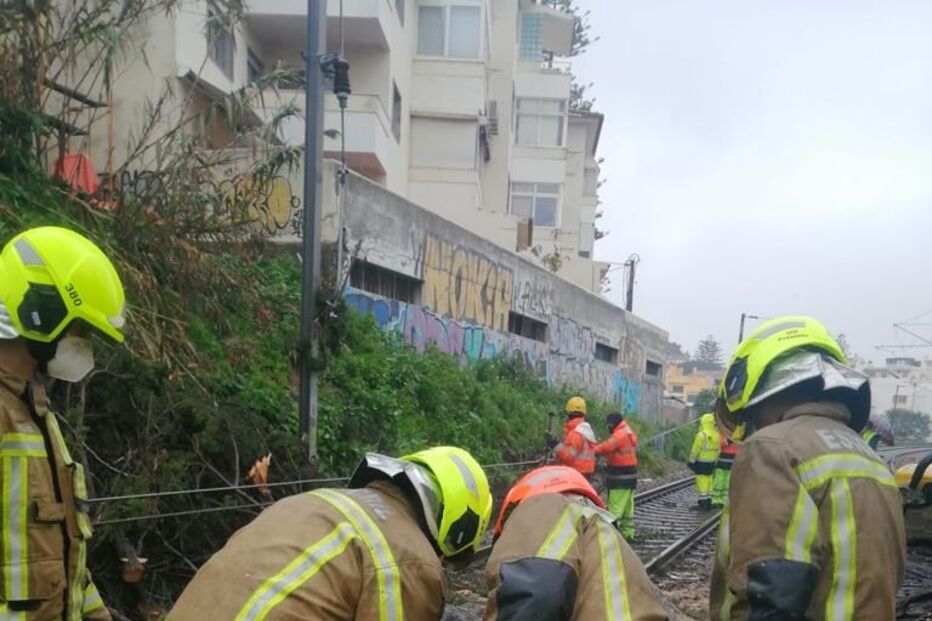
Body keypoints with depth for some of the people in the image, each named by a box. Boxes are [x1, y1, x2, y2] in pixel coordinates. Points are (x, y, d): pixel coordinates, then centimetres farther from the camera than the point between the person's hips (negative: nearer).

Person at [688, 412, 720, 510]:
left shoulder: (701, 435, -18)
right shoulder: (716, 435, 3)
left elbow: (695, 451, -15)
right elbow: (718, 450, 9)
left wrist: (691, 462, -5)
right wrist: (715, 462, 18)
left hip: (701, 463, -6)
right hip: (711, 463, 6)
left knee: (702, 483, -2)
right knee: (709, 482, 14)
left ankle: (703, 502, -1)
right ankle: (708, 502, 18)